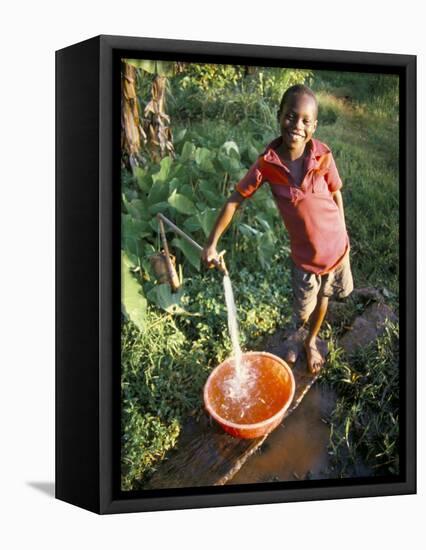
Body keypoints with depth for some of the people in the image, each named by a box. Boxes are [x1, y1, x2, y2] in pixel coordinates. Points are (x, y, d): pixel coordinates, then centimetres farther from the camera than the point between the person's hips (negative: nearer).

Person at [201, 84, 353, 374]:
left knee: (323, 296, 23)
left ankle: (311, 341, 52)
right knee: (303, 309, 15)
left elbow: (336, 195, -4)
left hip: (335, 247, 1)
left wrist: (343, 238, 5)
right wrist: (212, 243, -11)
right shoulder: (267, 163, -21)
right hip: (304, 254, -1)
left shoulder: (323, 156, -20)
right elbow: (235, 200, -11)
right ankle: (298, 334, 51)